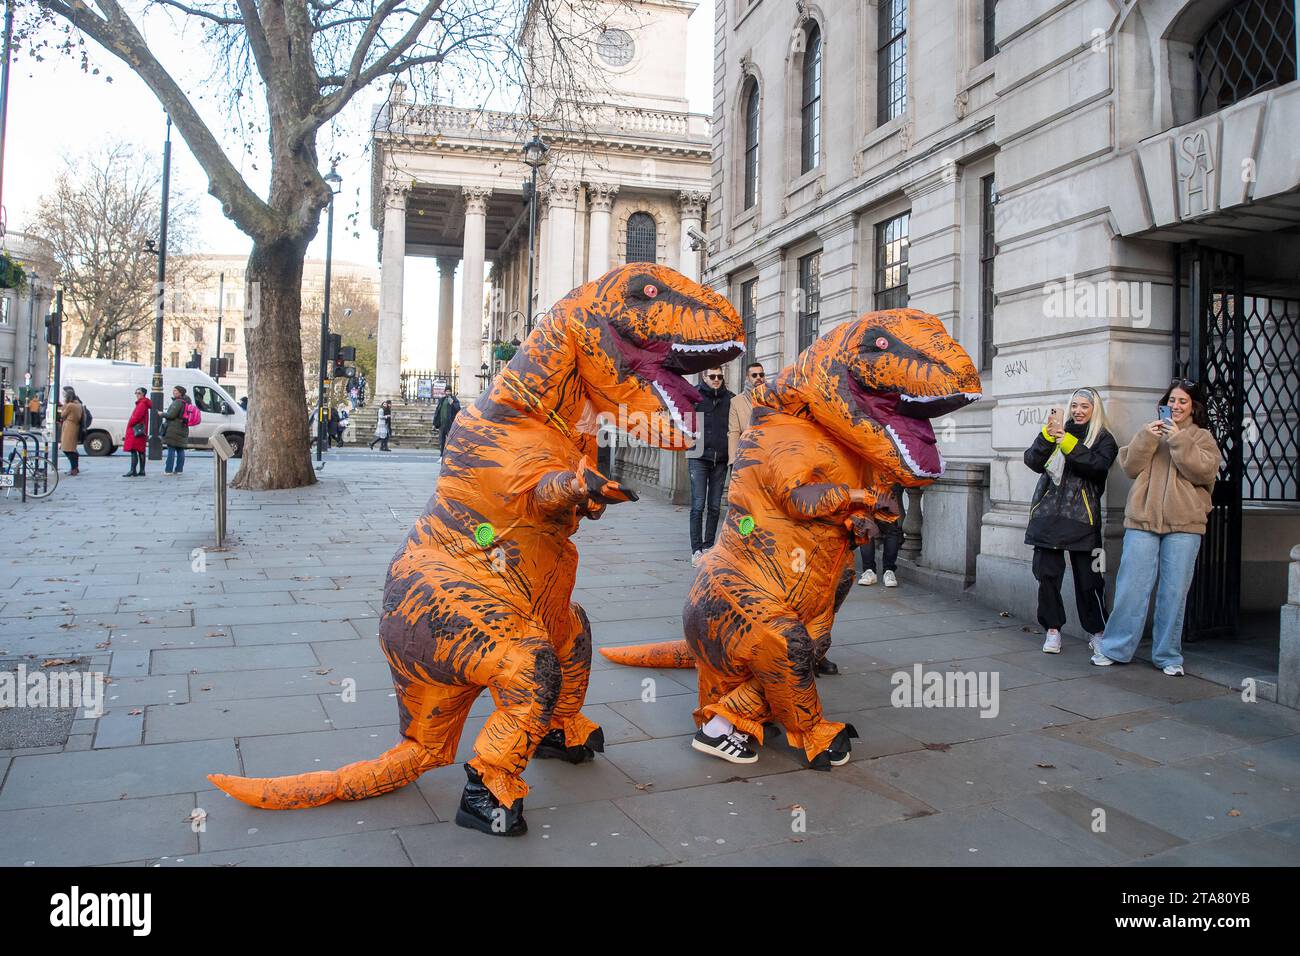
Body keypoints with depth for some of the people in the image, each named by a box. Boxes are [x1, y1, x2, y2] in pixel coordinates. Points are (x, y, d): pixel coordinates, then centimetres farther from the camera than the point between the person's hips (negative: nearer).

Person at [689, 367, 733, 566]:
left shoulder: (730, 398, 6)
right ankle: (696, 550, -1)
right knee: (698, 506, -5)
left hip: (721, 459, 3)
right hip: (699, 457, -3)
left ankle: (709, 546, 17)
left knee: (715, 507, 8)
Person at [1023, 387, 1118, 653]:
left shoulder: (1103, 439, 7)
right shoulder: (1057, 430, 13)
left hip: (1081, 518, -2)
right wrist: (1048, 434, -15)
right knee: (1046, 573, 2)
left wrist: (1067, 442, -20)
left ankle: (1097, 632, 15)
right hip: (1048, 513, 2)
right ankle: (1053, 630, 15)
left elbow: (1097, 466, -14)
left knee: (1088, 578, -1)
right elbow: (1033, 461, 0)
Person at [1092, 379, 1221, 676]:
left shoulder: (1201, 437, 10)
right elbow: (1130, 468, 3)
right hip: (1142, 520, 1)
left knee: (1174, 591, 2)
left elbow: (1205, 472, -6)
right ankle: (1114, 648, 9)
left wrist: (1180, 441, -13)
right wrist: (1146, 438, -9)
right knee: (1132, 586, 0)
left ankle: (1168, 655, 14)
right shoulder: (1149, 432, 14)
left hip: (1183, 524, 0)